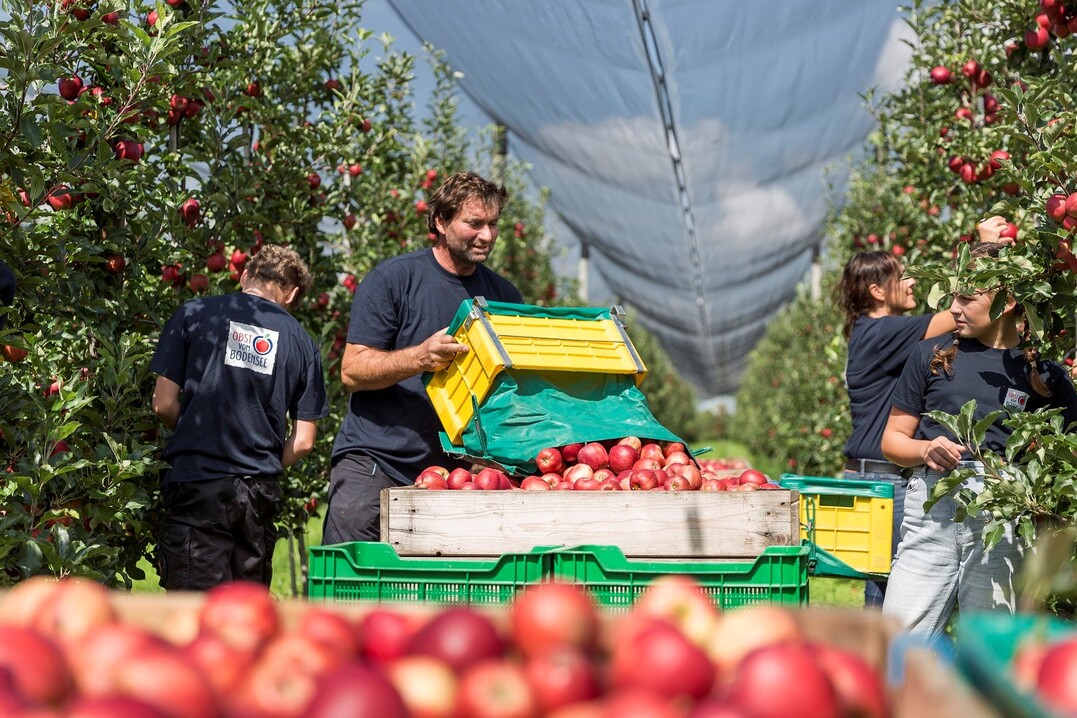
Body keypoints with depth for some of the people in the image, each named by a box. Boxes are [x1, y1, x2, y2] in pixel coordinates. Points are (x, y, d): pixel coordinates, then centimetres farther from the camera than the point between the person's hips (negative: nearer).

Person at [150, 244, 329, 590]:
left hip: (198, 485, -3)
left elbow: (164, 404, 0)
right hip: (260, 493, 3)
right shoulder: (301, 342, 8)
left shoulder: (192, 315, 2)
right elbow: (303, 440, 6)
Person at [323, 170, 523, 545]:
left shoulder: (504, 295, 10)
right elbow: (352, 371, -8)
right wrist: (420, 357, -24)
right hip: (373, 460, -3)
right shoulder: (391, 280, -3)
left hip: (453, 469, 3)